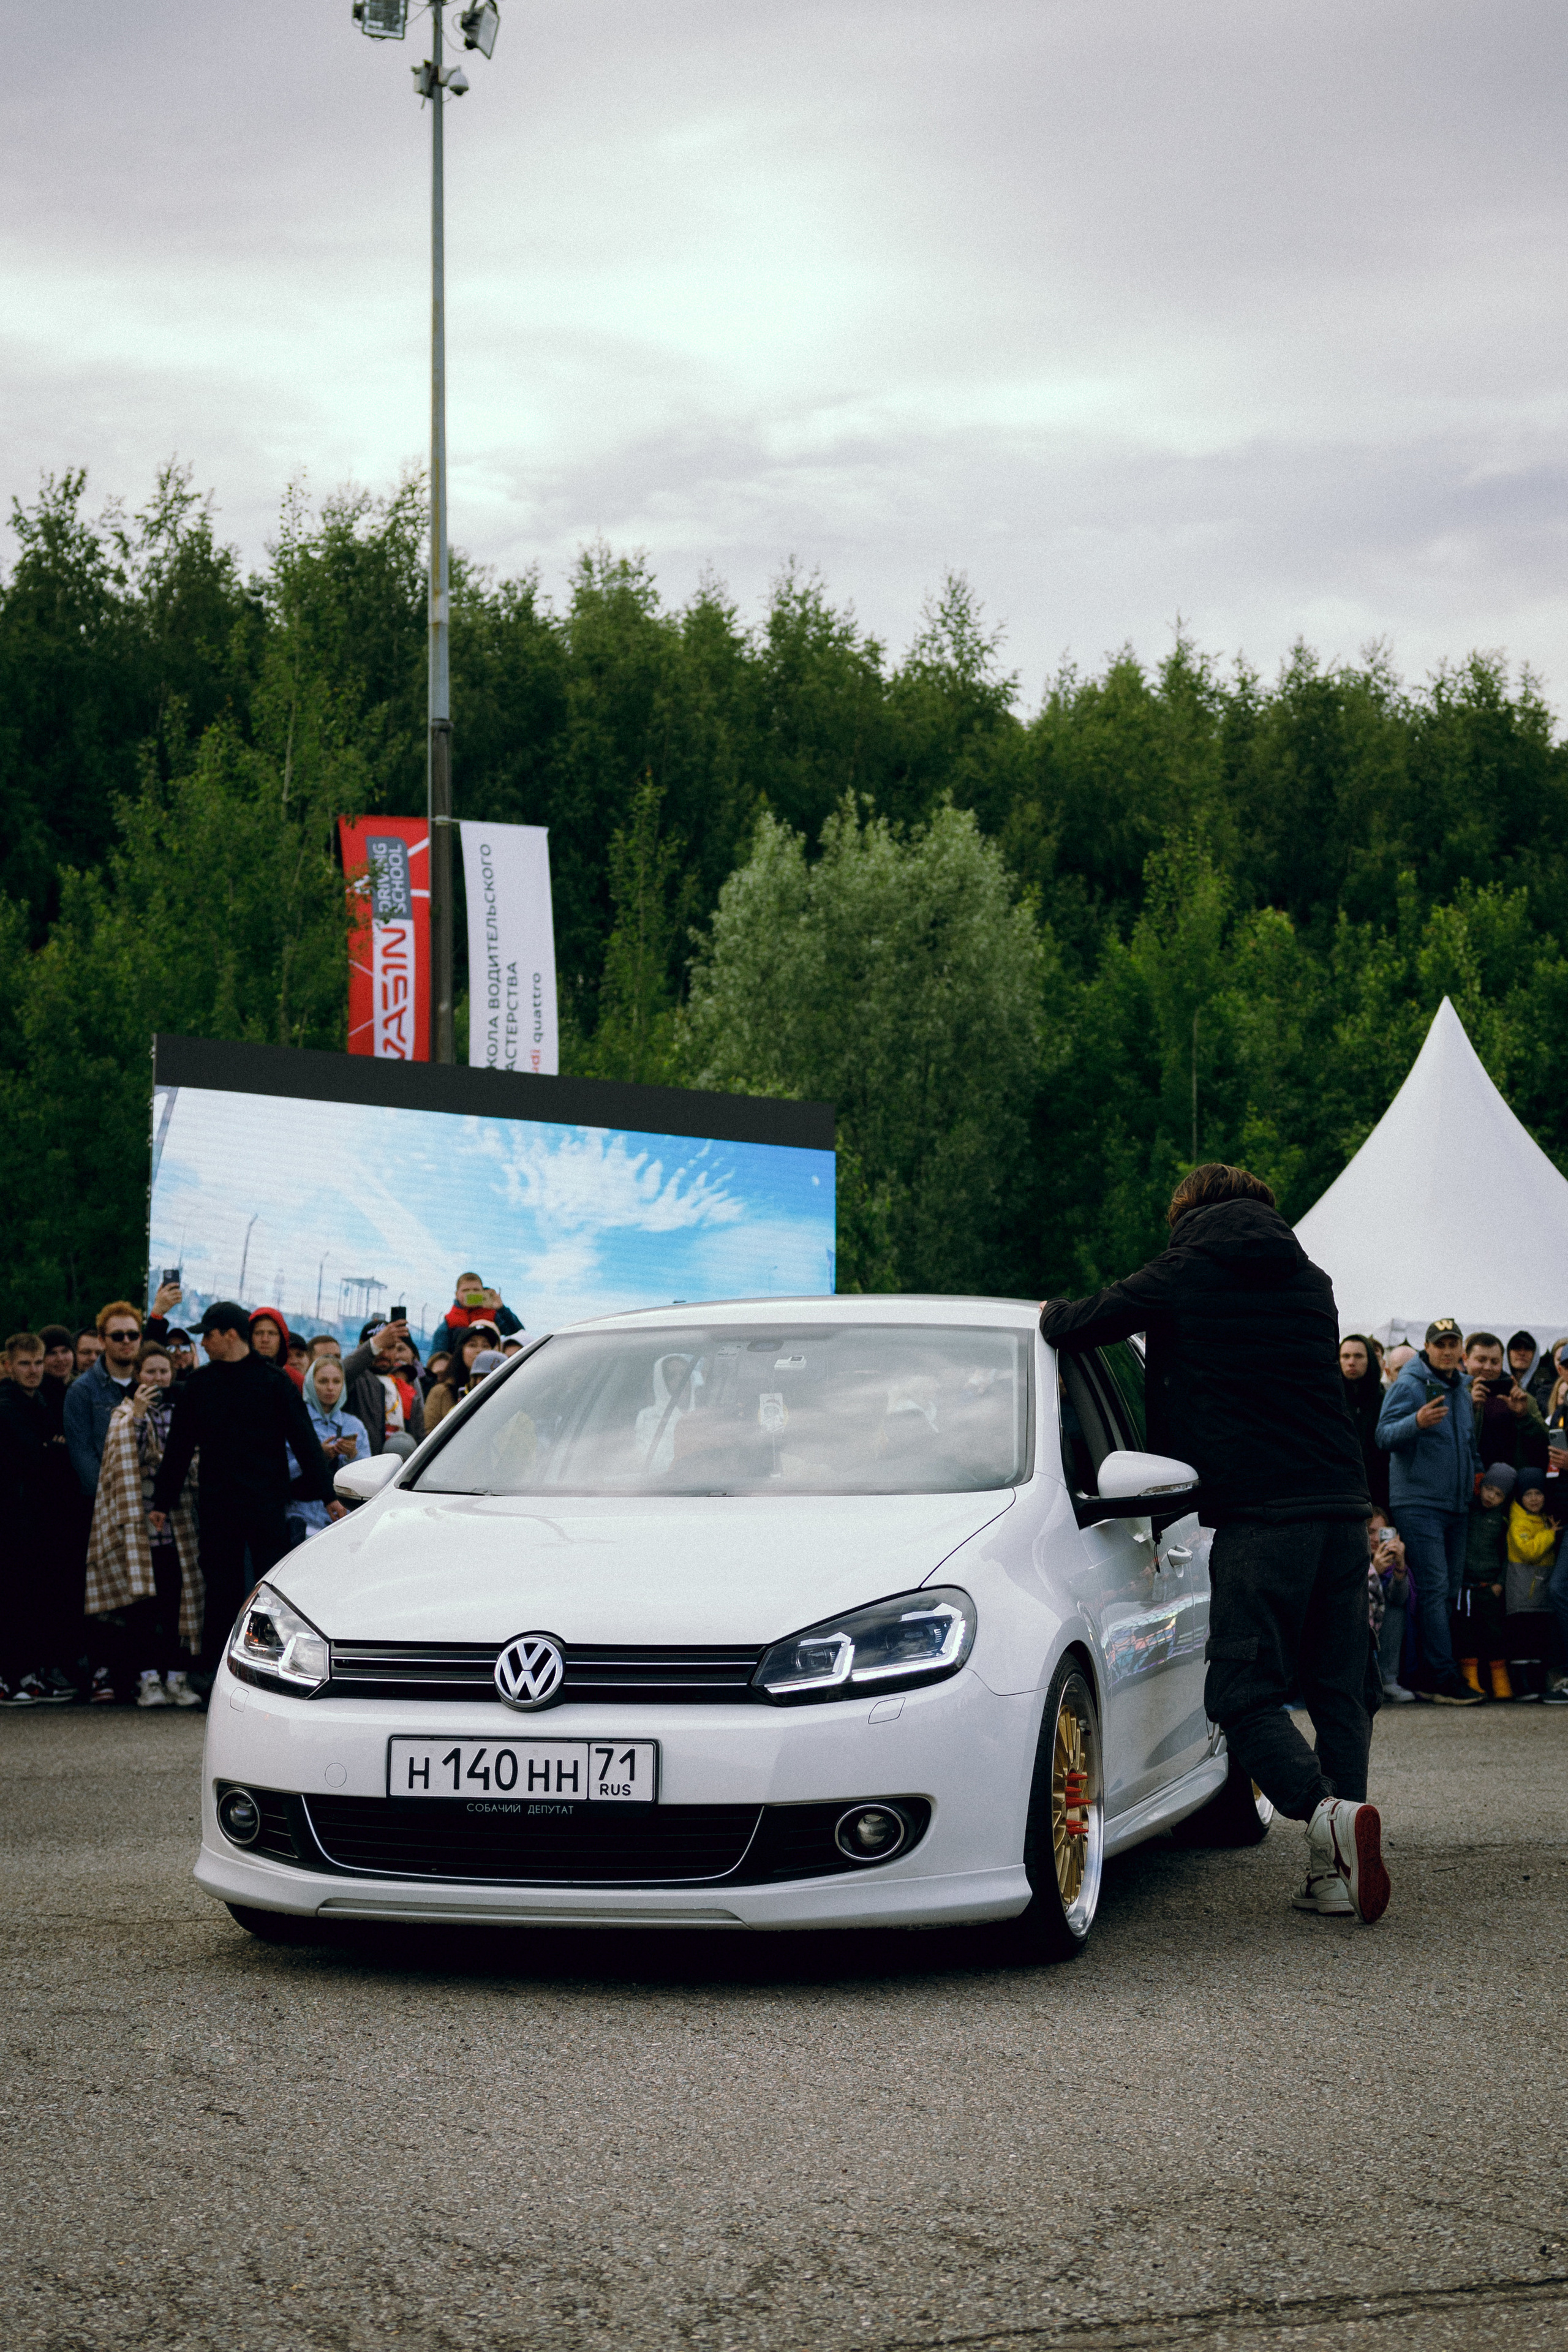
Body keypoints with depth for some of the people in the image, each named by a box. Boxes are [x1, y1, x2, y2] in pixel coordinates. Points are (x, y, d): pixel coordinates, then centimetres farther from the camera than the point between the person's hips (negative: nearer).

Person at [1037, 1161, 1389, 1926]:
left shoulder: (1184, 1277, 2)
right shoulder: (1310, 1282, 18)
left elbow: (1078, 1326, 4)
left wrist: (1050, 1312, 29)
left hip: (1259, 1515, -5)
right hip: (1342, 1507, 5)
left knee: (1244, 1692, -3)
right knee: (1340, 1687, 8)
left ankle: (1327, 1811, -27)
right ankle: (1338, 1871, 1)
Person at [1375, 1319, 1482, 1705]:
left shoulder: (1463, 1389, 16)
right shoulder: (1409, 1385, -8)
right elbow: (1385, 1436, -19)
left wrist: (1474, 1476, 14)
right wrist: (1417, 1422, -36)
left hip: (1456, 1504, 8)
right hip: (1418, 1502, -8)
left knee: (1450, 1589, 8)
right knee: (1434, 1588, -12)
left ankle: (1430, 1679, 13)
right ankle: (1443, 1677, -14)